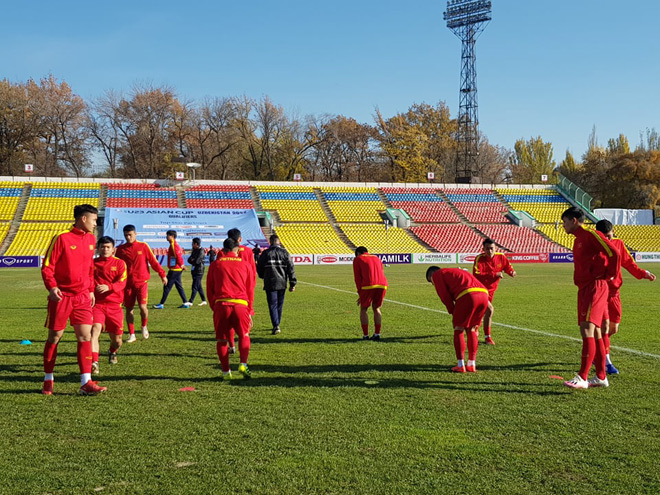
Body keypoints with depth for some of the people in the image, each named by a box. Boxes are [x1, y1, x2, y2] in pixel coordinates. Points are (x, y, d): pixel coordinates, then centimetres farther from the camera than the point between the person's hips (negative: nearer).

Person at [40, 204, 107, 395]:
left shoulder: (91, 239, 9)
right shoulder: (61, 238, -9)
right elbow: (47, 266, -8)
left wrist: (91, 290, 17)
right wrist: (52, 287, -20)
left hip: (82, 297, 5)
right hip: (61, 296, -5)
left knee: (85, 336, -3)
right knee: (54, 337, 6)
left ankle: (86, 383, -3)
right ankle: (48, 381, 20)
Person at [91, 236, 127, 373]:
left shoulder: (119, 263, 3)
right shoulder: (92, 263, 9)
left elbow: (122, 282, -11)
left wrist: (108, 287, -29)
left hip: (114, 305, 0)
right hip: (97, 304, 0)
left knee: (117, 340, 8)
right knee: (95, 329, -27)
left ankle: (112, 352, 44)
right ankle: (94, 363, -31)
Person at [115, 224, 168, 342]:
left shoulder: (143, 246, -1)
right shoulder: (120, 249, 4)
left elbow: (153, 261, 2)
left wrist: (162, 274, 1)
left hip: (141, 282, -2)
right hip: (127, 283, 2)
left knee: (143, 306, -14)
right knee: (129, 309, 3)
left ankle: (144, 326, 15)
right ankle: (132, 335, 15)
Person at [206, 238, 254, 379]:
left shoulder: (215, 265, 12)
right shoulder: (244, 265, 13)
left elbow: (209, 289, 12)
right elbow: (250, 290, 16)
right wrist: (249, 311, 22)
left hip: (221, 304, 0)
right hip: (240, 304, 0)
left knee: (221, 339, 10)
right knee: (244, 335, 15)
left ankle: (226, 371, 8)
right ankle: (243, 364, -5)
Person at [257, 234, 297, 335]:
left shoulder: (265, 253, -3)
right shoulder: (285, 252, 1)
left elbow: (259, 269, 5)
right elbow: (291, 269, -2)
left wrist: (263, 276, 27)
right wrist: (293, 284, 2)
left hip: (270, 283, -2)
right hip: (282, 283, 2)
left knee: (272, 305, -1)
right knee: (279, 304, 15)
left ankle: (276, 326, -16)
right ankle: (276, 325, 25)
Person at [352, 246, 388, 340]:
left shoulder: (357, 259, 15)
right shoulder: (377, 259, 29)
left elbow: (357, 277, 7)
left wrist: (360, 293, 9)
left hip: (368, 286, -4)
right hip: (383, 285, 4)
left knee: (363, 309, 13)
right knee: (376, 309, 21)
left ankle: (365, 335, 10)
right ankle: (377, 334, 15)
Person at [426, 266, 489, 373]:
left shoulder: (437, 275, 17)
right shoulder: (456, 272, 39)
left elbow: (445, 297, 6)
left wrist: (453, 312, 13)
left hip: (468, 296, -7)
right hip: (484, 294, 7)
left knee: (459, 330, 8)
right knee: (472, 330, 19)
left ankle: (460, 365, 7)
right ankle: (471, 365, 20)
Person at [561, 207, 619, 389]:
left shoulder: (591, 235, -10)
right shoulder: (578, 240, 19)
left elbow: (613, 253, -19)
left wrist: (609, 275, -9)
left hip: (595, 287, -10)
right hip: (584, 288, 10)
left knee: (587, 329, -15)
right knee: (594, 333, 11)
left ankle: (582, 377, -18)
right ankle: (601, 377, 16)